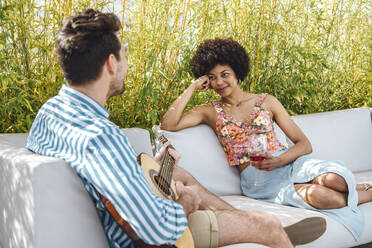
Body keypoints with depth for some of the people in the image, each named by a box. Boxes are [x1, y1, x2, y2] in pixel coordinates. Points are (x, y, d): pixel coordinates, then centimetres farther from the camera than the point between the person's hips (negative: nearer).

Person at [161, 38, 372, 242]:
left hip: (288, 163, 2)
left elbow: (305, 144, 5)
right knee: (317, 196, -31)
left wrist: (279, 161, -16)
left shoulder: (267, 102, 9)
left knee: (335, 179, -32)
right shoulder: (210, 112, 9)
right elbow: (167, 125, -7)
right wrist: (192, 88, -3)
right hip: (257, 180, -2)